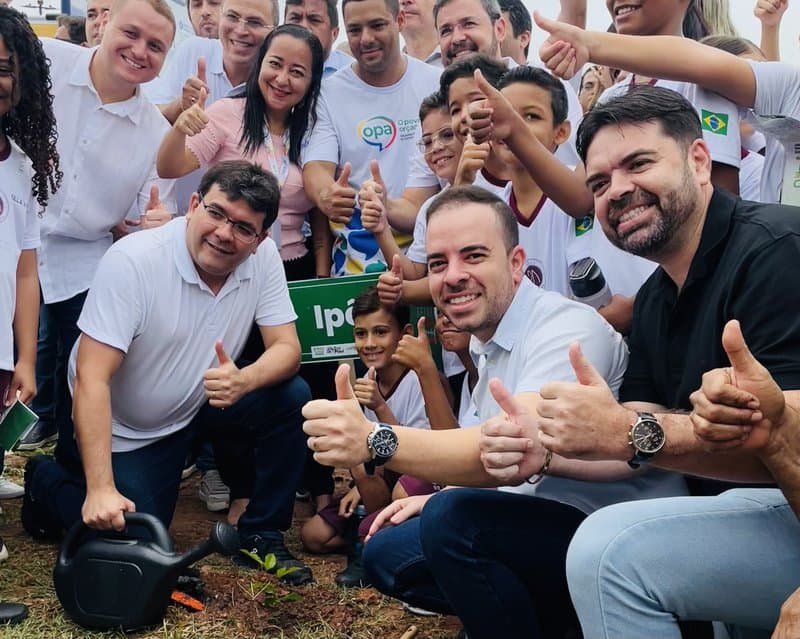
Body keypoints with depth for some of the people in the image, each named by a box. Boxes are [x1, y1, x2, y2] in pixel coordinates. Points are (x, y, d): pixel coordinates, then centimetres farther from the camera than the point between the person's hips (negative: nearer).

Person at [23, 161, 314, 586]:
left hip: (201, 404, 4)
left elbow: (286, 348, -14)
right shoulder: (131, 261, -29)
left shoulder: (263, 257, -15)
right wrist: (100, 489, -37)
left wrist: (243, 381, -38)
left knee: (292, 398, -18)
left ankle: (261, 534, 0)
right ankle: (46, 481, 20)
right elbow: (91, 379, -31)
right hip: (122, 428, -4)